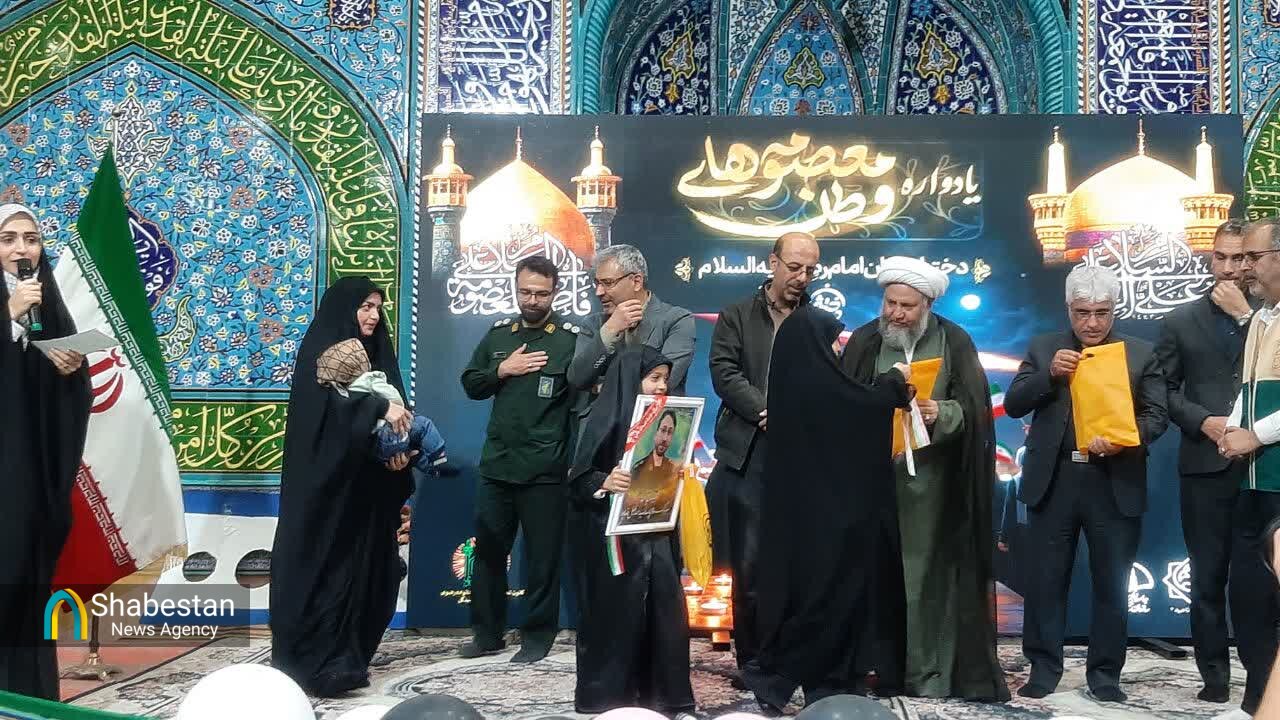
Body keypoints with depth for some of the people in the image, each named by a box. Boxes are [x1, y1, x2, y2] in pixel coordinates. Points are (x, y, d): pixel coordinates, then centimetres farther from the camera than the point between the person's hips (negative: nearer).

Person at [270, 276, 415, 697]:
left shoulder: (377, 354, 15)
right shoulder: (319, 351, -3)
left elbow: (397, 413, 9)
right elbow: (327, 397, -22)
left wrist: (402, 450, -10)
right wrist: (380, 407, -30)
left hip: (365, 485, 7)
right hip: (325, 483, -6)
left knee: (360, 565, 7)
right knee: (321, 565, -6)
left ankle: (346, 658, 15)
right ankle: (313, 663, -3)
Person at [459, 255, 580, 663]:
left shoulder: (571, 339, -7)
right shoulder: (498, 334, 9)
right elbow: (470, 384, 13)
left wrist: (576, 460, -16)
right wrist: (502, 370, -6)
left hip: (545, 472, -5)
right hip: (496, 465, 5)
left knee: (542, 558, 6)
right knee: (488, 551, 13)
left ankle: (538, 636, 19)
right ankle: (487, 633, 26)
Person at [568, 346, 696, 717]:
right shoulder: (607, 420, -9)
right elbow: (578, 480, -11)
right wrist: (605, 482, -29)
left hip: (656, 535, 6)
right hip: (615, 537, -5)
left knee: (664, 612, 5)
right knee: (619, 615, 1)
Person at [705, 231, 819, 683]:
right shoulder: (736, 316, 9)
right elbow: (725, 373, -3)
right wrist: (765, 413, -14)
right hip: (749, 456, -1)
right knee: (749, 565, 2)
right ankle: (750, 659, 12)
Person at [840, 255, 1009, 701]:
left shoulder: (954, 343, 4)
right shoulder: (864, 342, 6)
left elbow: (973, 408, -1)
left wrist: (941, 413, -19)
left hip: (931, 480, -1)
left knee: (927, 572, 1)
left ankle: (929, 675, 9)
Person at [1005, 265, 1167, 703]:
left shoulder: (1141, 354, 5)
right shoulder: (1044, 348, 7)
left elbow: (1157, 416, -2)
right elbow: (1014, 405, 1)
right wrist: (1049, 373, -15)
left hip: (1115, 484, 0)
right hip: (1054, 482, 0)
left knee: (1111, 584, 8)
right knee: (1046, 581, 6)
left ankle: (1104, 673, 20)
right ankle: (1044, 668, 18)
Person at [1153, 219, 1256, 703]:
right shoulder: (1180, 322, 10)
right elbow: (1165, 392, 7)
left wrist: (1245, 316, -9)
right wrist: (1203, 421, -9)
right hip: (1206, 465, 1)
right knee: (1208, 576, 6)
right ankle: (1215, 674, 15)